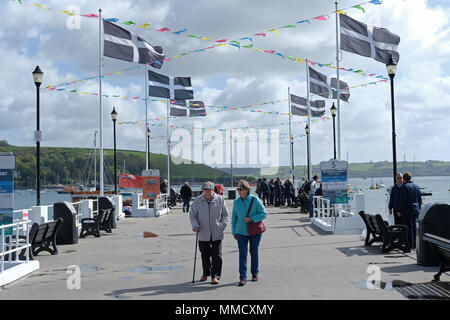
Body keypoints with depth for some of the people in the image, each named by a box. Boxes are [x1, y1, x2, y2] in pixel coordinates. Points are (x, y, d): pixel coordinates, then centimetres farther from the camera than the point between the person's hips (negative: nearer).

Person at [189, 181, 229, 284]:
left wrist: (222, 226, -7)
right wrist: (195, 226, -10)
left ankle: (215, 276, 3)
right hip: (203, 234, 1)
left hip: (217, 234, -1)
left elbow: (225, 215, 6)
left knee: (216, 256, -4)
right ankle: (206, 274, 31)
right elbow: (192, 215, 5)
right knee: (205, 255, 13)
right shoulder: (197, 201, 0)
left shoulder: (220, 200, -1)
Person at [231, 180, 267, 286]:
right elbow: (234, 218, 11)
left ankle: (255, 273, 29)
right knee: (242, 254, -6)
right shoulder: (236, 202, 2)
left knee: (254, 252, 11)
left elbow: (264, 213, -9)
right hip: (241, 232, 2)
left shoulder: (255, 200, -9)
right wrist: (234, 232, 11)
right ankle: (243, 277, -6)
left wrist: (252, 219, -20)